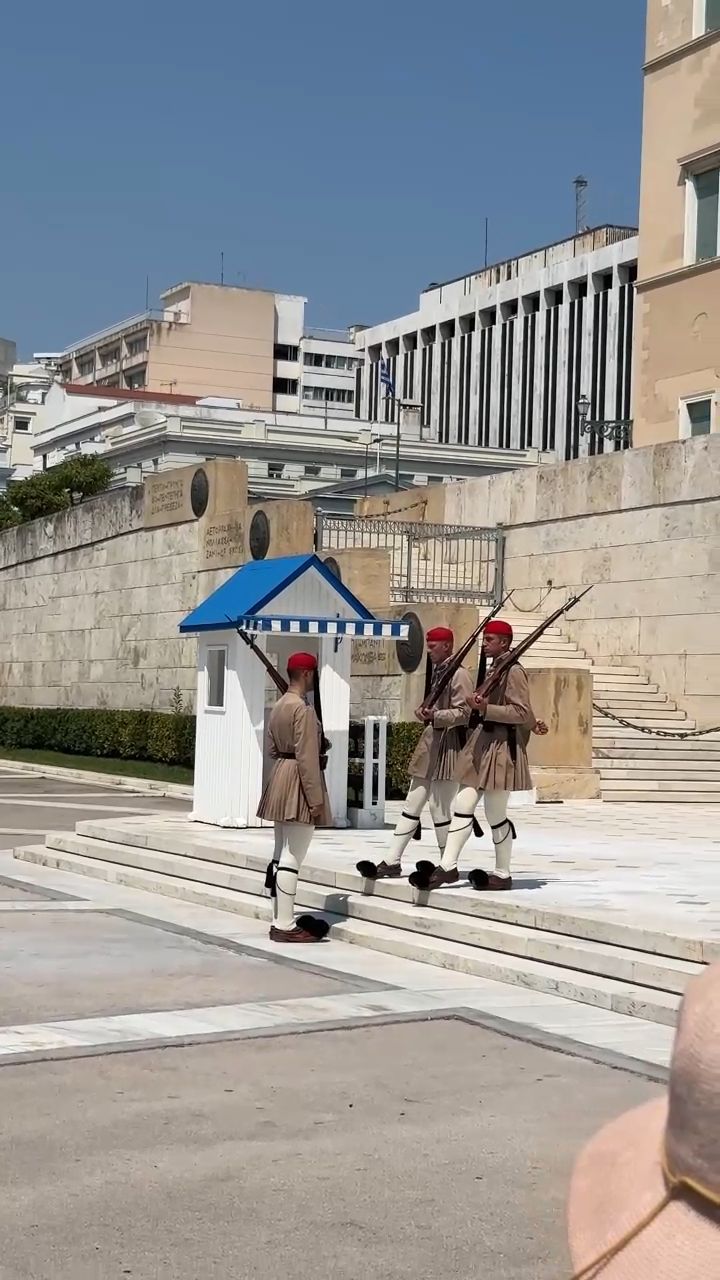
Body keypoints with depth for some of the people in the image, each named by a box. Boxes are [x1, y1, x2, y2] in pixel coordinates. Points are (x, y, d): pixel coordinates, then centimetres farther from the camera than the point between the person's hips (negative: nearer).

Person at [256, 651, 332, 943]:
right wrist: (315, 798, -18)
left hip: (279, 778, 10)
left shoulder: (278, 706, 12)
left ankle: (279, 920, 19)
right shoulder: (303, 709, -17)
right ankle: (286, 926, -6)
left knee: (281, 855, 14)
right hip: (298, 784, -10)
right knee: (293, 858, -8)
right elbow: (306, 757, -20)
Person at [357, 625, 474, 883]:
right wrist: (425, 713, 10)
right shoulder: (435, 672, 17)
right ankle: (392, 862, 8)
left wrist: (435, 716, -30)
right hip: (430, 740, 9)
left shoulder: (459, 675, -11)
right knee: (412, 804, 7)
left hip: (448, 745, -9)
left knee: (440, 808, -5)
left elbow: (464, 714, -18)